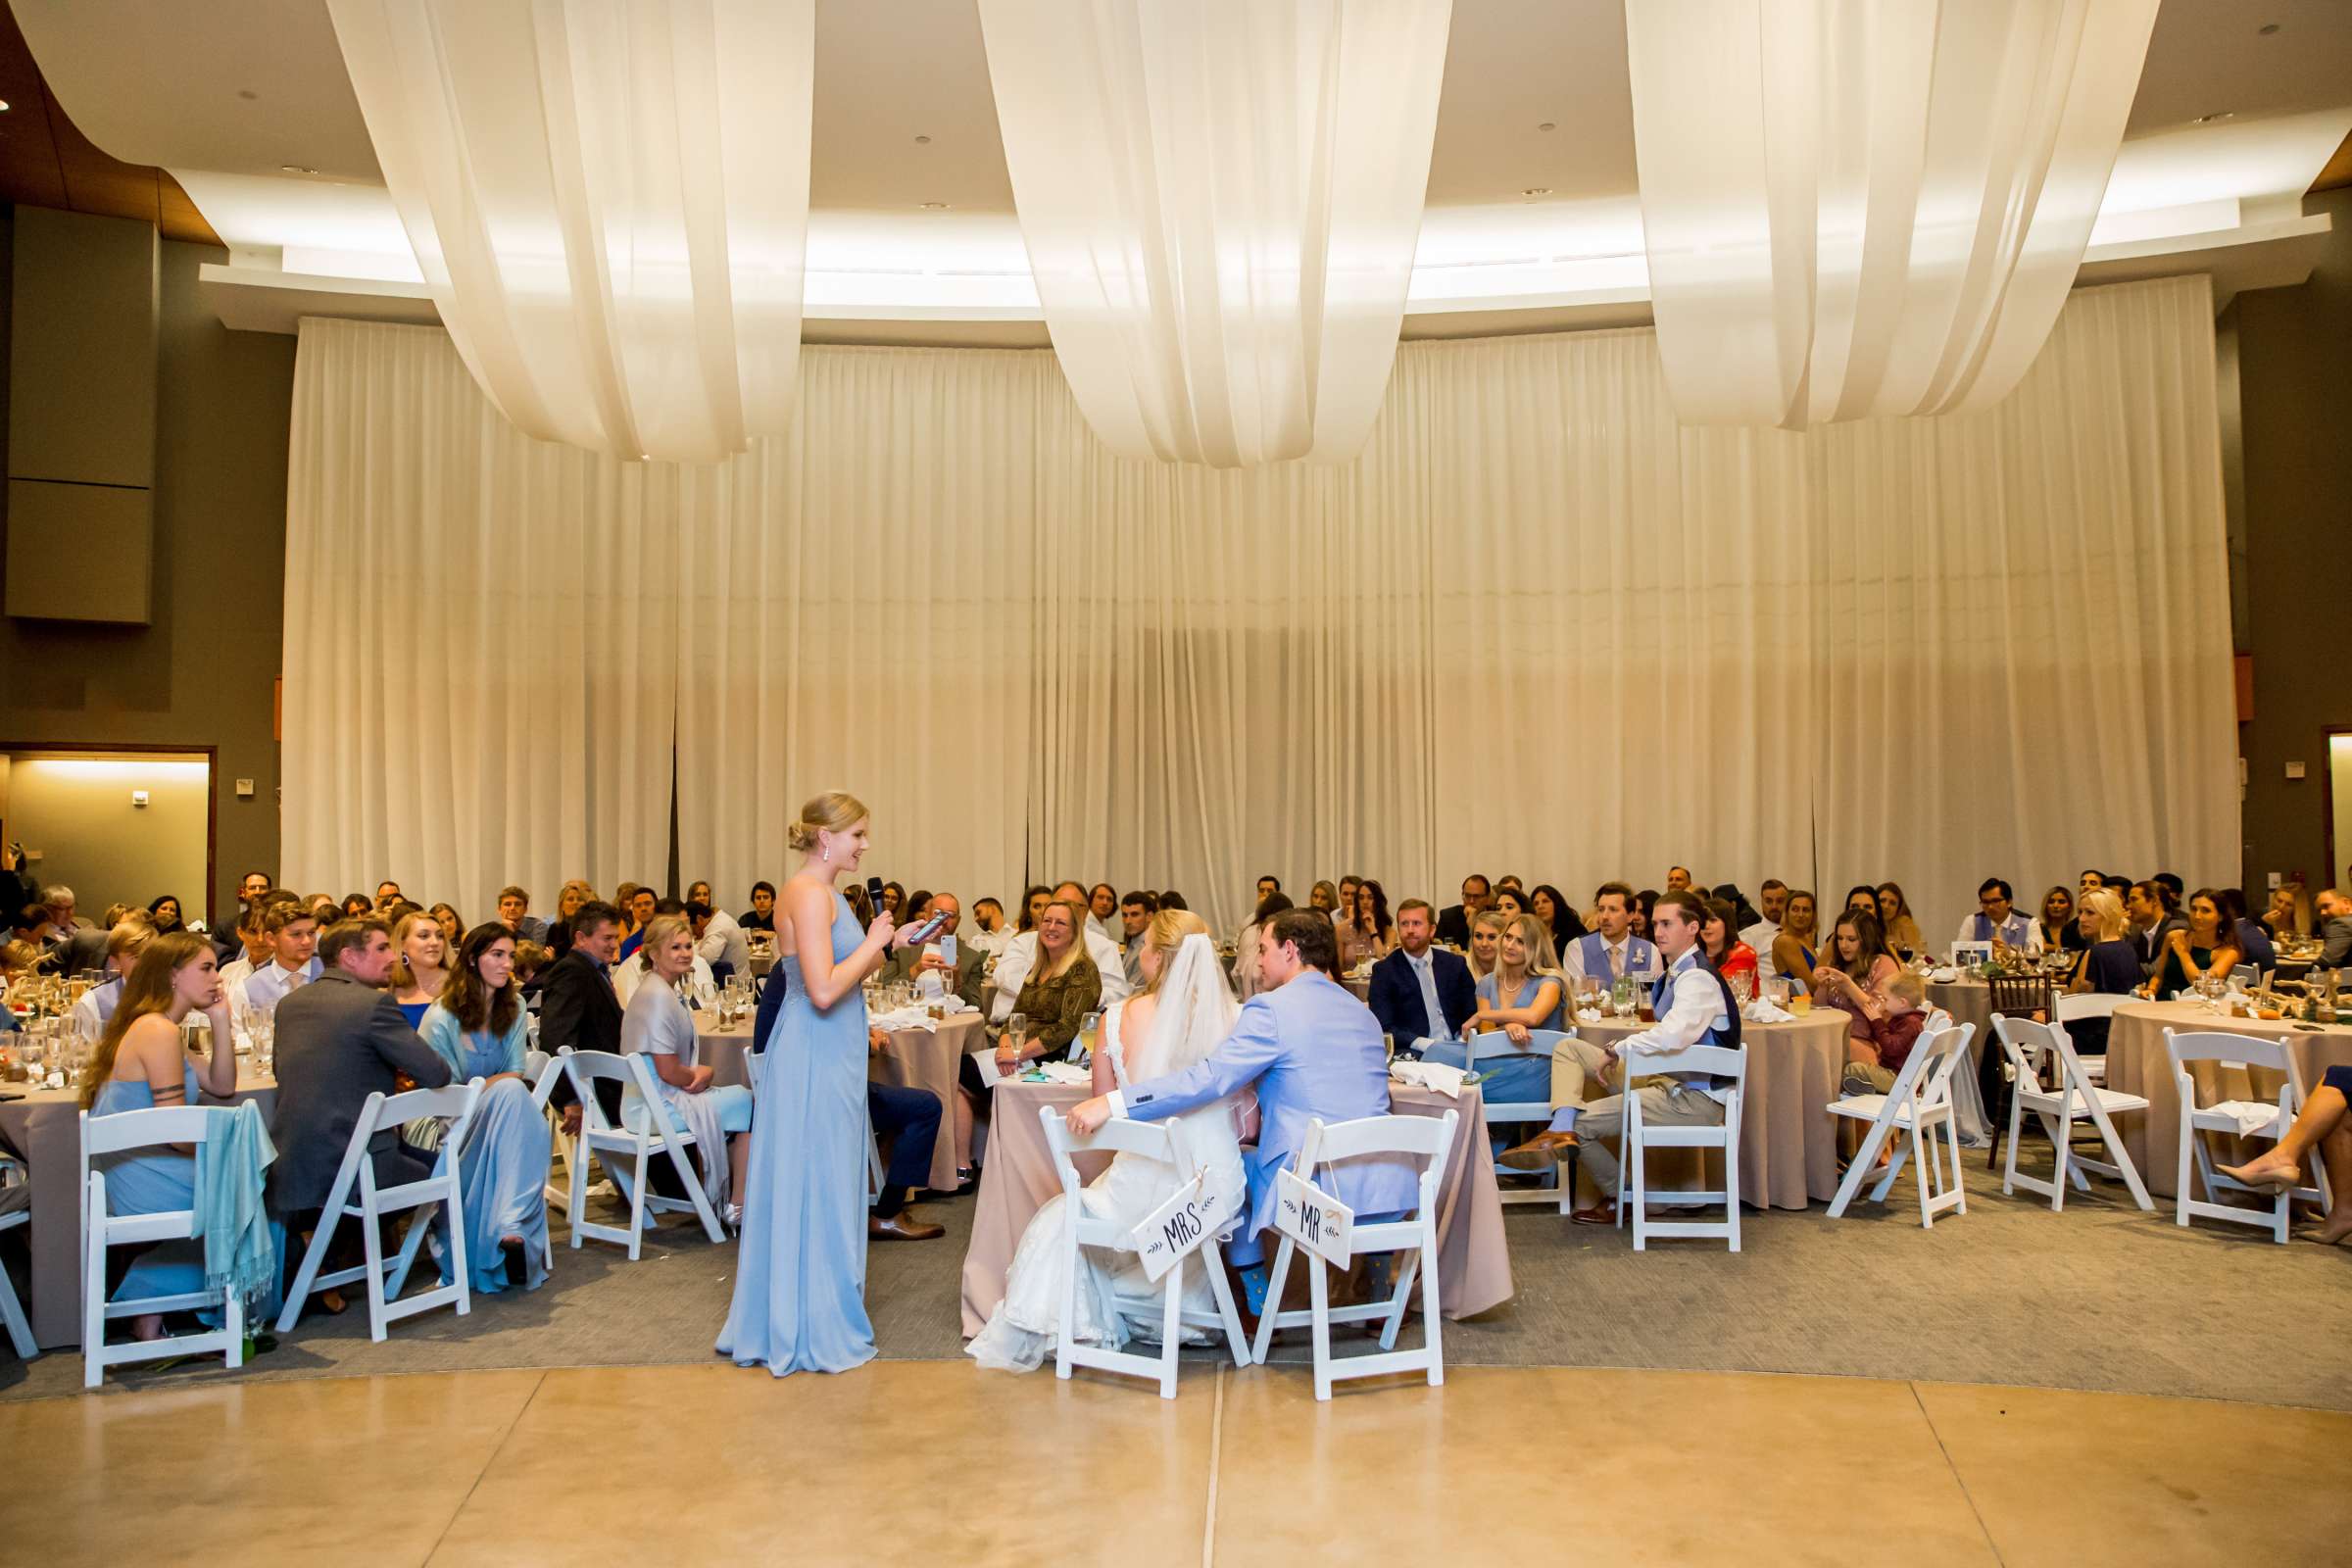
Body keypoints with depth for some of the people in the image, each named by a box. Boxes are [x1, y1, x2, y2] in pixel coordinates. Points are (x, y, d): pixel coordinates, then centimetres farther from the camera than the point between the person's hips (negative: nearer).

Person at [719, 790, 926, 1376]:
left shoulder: (819, 892, 13)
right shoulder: (810, 894, -17)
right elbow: (823, 991, -24)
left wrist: (881, 948, 10)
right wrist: (872, 942, -14)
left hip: (826, 1057, 10)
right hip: (816, 1058, -10)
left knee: (813, 1186, 16)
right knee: (815, 1186, 0)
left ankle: (786, 1316, 27)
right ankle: (814, 1328, 12)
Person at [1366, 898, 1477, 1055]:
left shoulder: (1455, 964, 12)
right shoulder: (1384, 971, 2)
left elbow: (1472, 1013, 13)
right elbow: (1383, 1028, -6)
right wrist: (1423, 1043, -20)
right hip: (1413, 1054, -3)